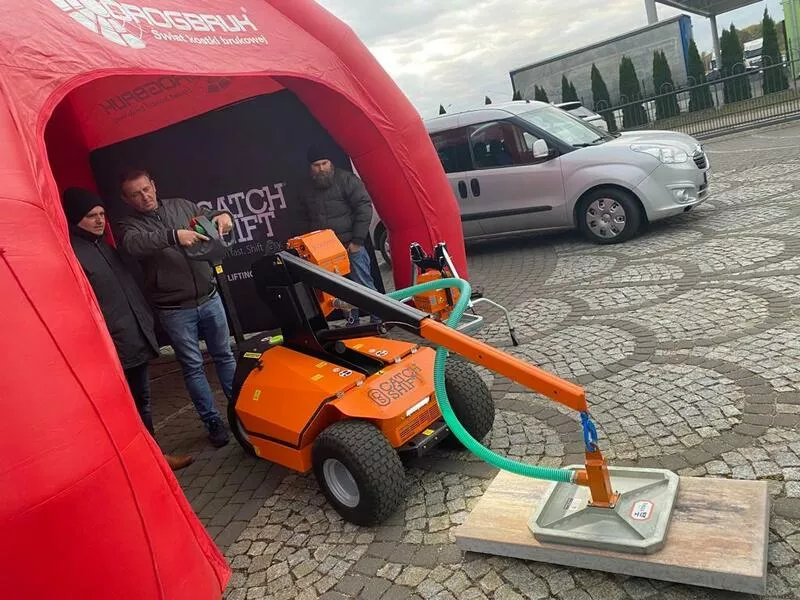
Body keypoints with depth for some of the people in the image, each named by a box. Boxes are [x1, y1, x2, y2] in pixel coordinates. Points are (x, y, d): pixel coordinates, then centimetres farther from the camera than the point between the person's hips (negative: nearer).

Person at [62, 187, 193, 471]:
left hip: (137, 340, 9)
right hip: (114, 348, -9)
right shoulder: (69, 254, -13)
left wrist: (147, 323, 21)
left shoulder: (103, 246, 16)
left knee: (142, 402, 18)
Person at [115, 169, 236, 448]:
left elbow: (211, 217, 15)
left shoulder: (181, 206, 7)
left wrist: (222, 215, -11)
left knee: (224, 355, 13)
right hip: (174, 310, -3)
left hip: (209, 298, 3)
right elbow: (134, 243, -25)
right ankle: (213, 421, 18)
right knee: (193, 366, 5)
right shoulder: (128, 225, -3)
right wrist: (173, 236, -42)